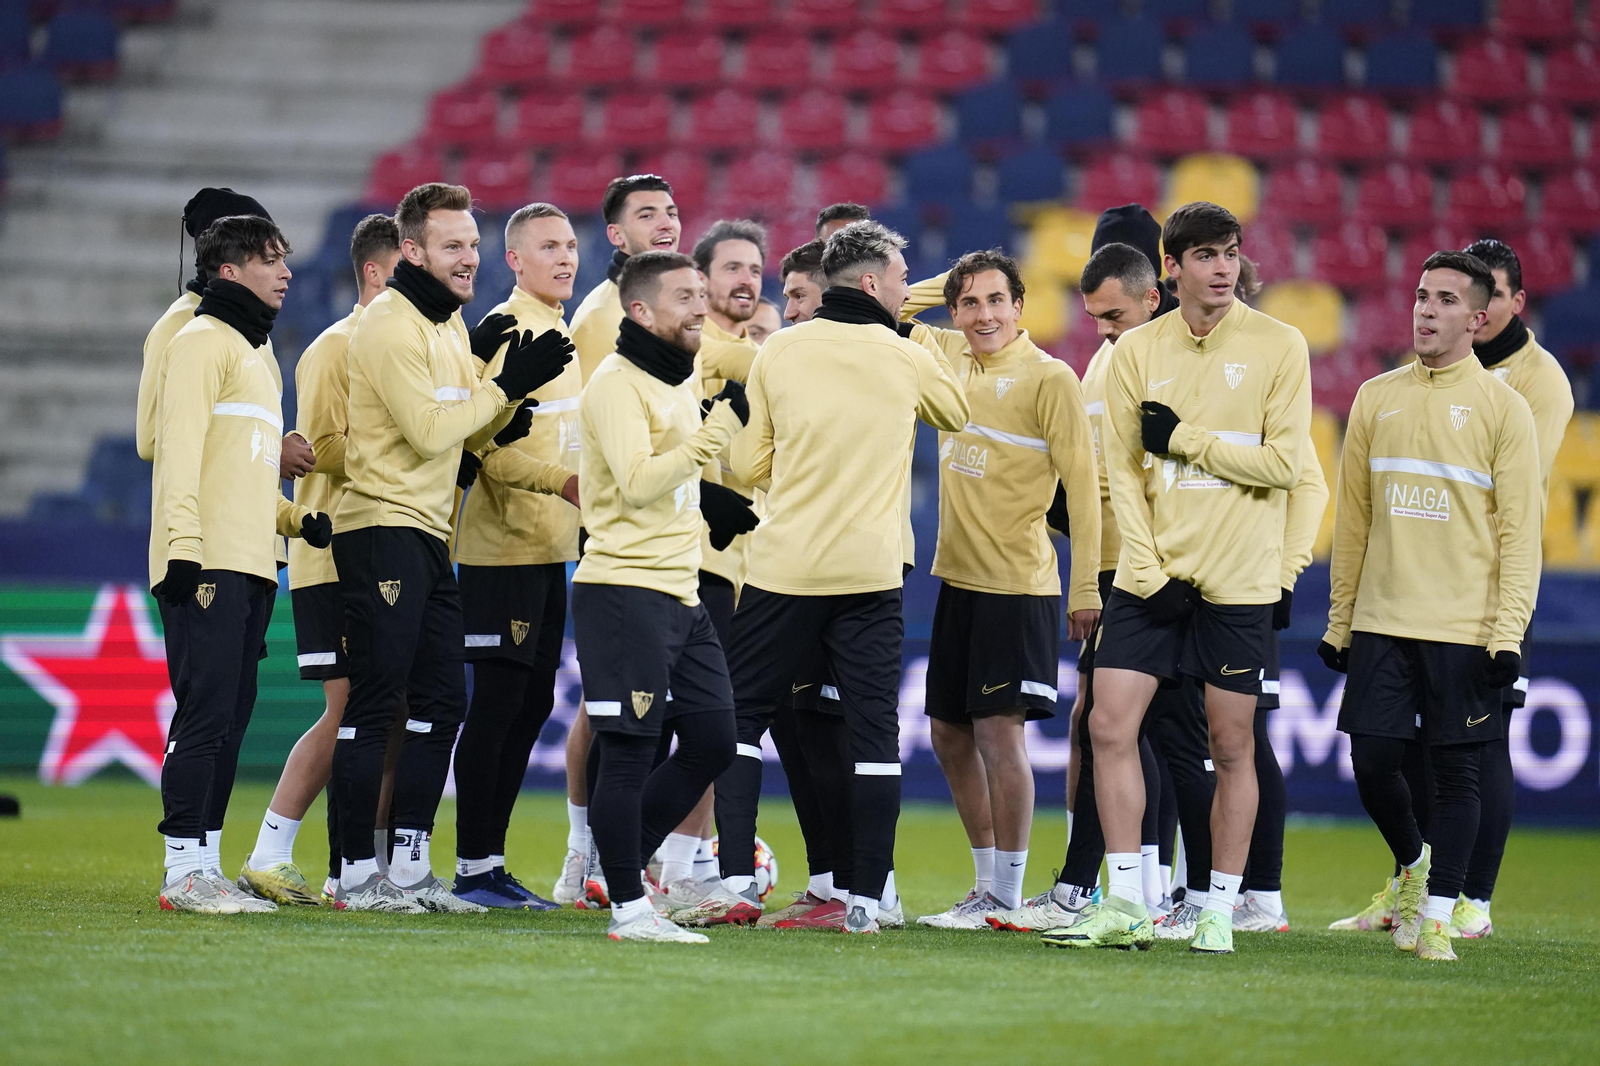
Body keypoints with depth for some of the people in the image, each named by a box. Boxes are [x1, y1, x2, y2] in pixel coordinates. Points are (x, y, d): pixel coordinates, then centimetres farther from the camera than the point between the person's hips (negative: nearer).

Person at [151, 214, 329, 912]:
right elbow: (180, 448, -13)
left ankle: (206, 866, 10)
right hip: (208, 565, -9)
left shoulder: (258, 352, 24)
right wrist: (185, 545, -21)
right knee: (205, 713, -12)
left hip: (251, 566, 9)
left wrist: (294, 518, 13)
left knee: (229, 720, 8)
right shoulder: (203, 342, -4)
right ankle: (184, 872, -11)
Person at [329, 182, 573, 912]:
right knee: (375, 705, -7)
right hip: (382, 530, -9)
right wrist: (507, 386, -14)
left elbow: (474, 434, 16)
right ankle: (357, 873, -4)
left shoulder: (449, 325, 17)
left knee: (440, 702, 9)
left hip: (430, 537, 9)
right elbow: (428, 430, -19)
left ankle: (410, 866, 14)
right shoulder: (392, 325, -12)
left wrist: (514, 387, 0)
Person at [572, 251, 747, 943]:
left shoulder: (677, 381, 19)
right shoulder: (617, 384, -11)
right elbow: (639, 482, -22)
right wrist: (720, 426, -23)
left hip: (681, 594, 9)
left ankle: (623, 861, 21)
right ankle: (628, 908, -2)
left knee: (712, 743, 9)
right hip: (624, 592, -9)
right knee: (628, 750, -6)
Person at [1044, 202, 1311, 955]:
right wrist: (1147, 568, -6)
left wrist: (1183, 439, -9)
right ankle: (1125, 906, 2)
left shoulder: (1278, 346, -2)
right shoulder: (1136, 351, 5)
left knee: (1231, 745, 1)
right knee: (1110, 725, -5)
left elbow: (1283, 463, -9)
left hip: (1237, 581, -2)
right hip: (1151, 574, 3)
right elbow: (1123, 470, 4)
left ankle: (1220, 909, 10)